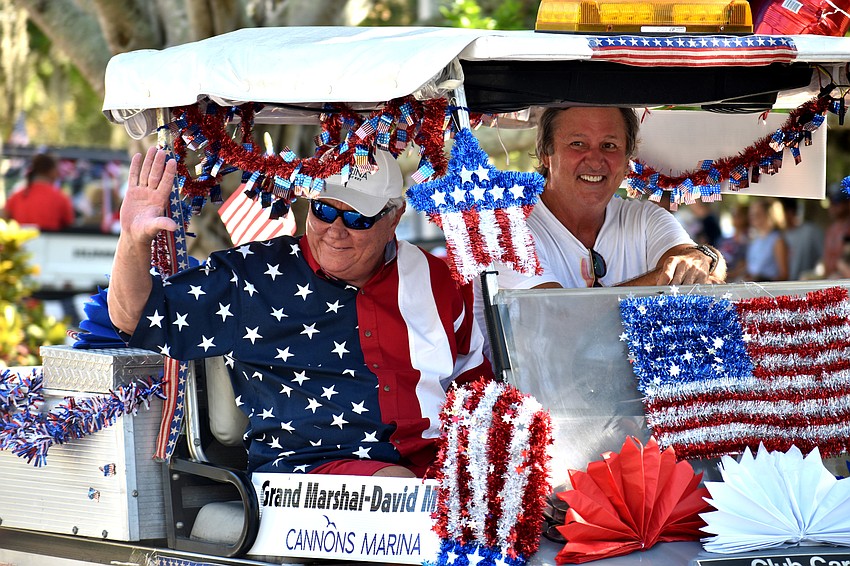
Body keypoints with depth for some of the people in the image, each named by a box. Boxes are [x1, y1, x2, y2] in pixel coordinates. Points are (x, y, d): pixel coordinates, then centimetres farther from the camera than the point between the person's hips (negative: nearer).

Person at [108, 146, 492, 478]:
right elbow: (136, 317, 8)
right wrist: (135, 241, -10)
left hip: (435, 464, 3)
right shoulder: (252, 275, 8)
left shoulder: (437, 280, 16)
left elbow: (477, 376, 24)